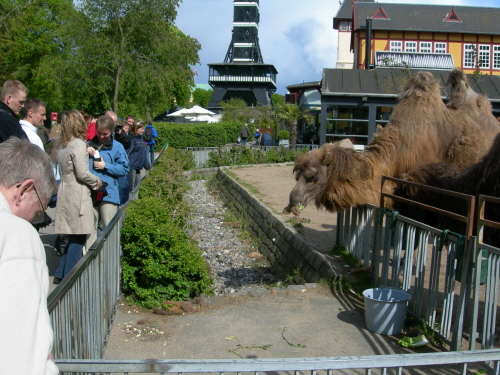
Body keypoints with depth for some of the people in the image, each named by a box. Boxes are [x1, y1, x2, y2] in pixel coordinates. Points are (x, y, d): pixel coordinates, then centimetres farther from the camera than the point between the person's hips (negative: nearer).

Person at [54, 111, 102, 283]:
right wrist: (97, 181, 0)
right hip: (77, 194, -9)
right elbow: (82, 173, -16)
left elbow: (62, 170, 15)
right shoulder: (79, 144, -12)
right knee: (77, 238, -1)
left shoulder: (63, 145, 13)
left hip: (65, 191, 9)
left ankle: (61, 274, 21)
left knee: (70, 237, 15)